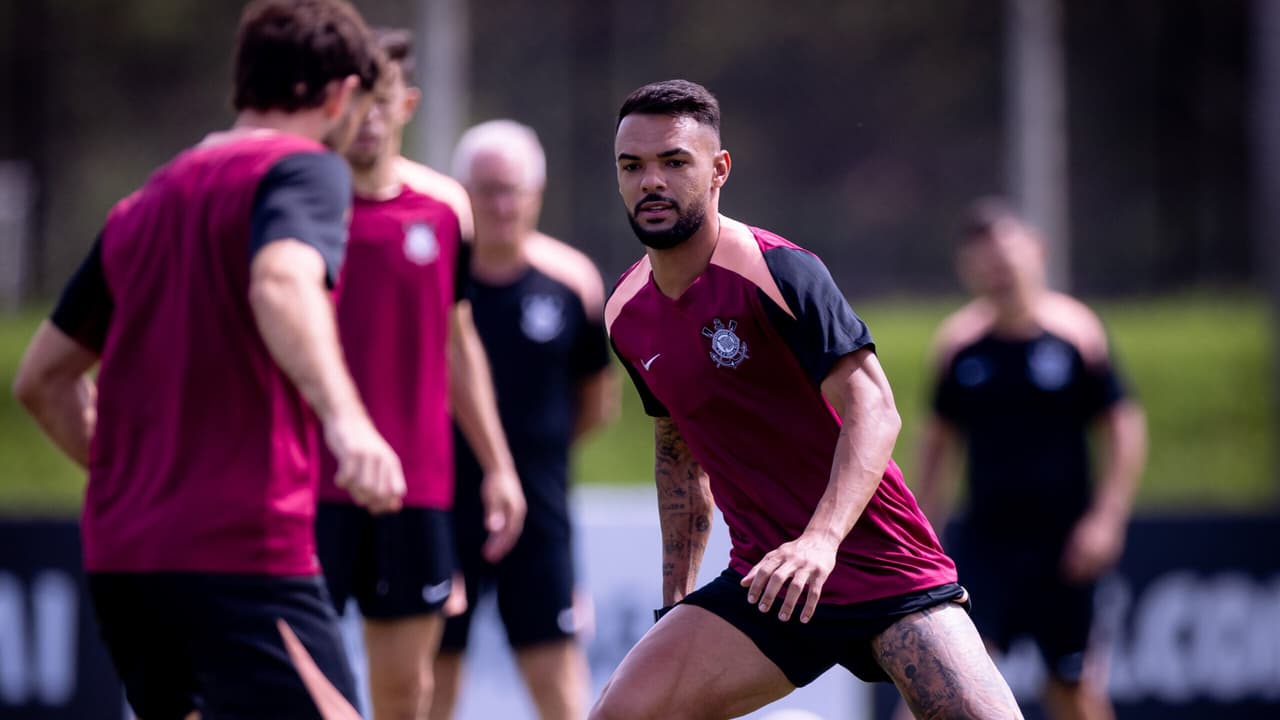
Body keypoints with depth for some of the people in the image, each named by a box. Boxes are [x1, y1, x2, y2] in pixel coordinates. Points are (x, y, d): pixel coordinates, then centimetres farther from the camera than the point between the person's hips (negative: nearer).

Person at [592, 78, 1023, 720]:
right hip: (761, 584, 5)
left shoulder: (776, 271, -14)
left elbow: (873, 410, -23)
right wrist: (677, 597, 18)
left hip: (882, 565, -5)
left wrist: (822, 538, -37)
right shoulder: (627, 317, 7)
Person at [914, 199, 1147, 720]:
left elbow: (1125, 430, 1)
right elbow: (939, 438, 12)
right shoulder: (959, 342, 2)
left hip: (1063, 541, -1)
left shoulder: (1076, 331, -2)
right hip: (986, 536, 1)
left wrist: (1106, 517, -8)